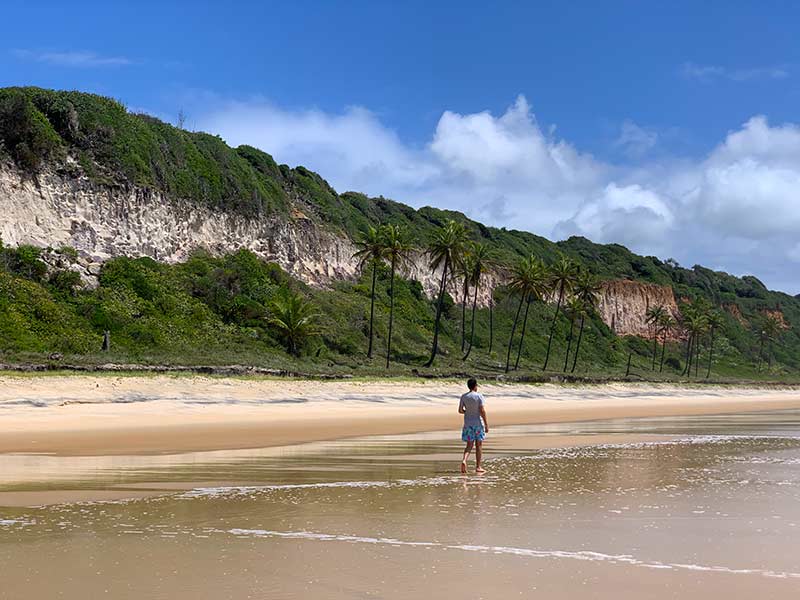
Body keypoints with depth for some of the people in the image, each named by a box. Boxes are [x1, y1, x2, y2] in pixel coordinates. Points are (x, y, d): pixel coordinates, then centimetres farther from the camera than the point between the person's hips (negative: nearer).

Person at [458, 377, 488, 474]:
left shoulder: (464, 397, 1)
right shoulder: (479, 396, -9)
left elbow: (460, 410, 2)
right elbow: (482, 411, -13)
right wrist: (486, 424, -8)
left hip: (468, 423, 3)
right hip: (478, 423, -3)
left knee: (469, 445, 9)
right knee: (479, 445, 7)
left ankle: (464, 460, -16)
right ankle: (478, 467, 9)